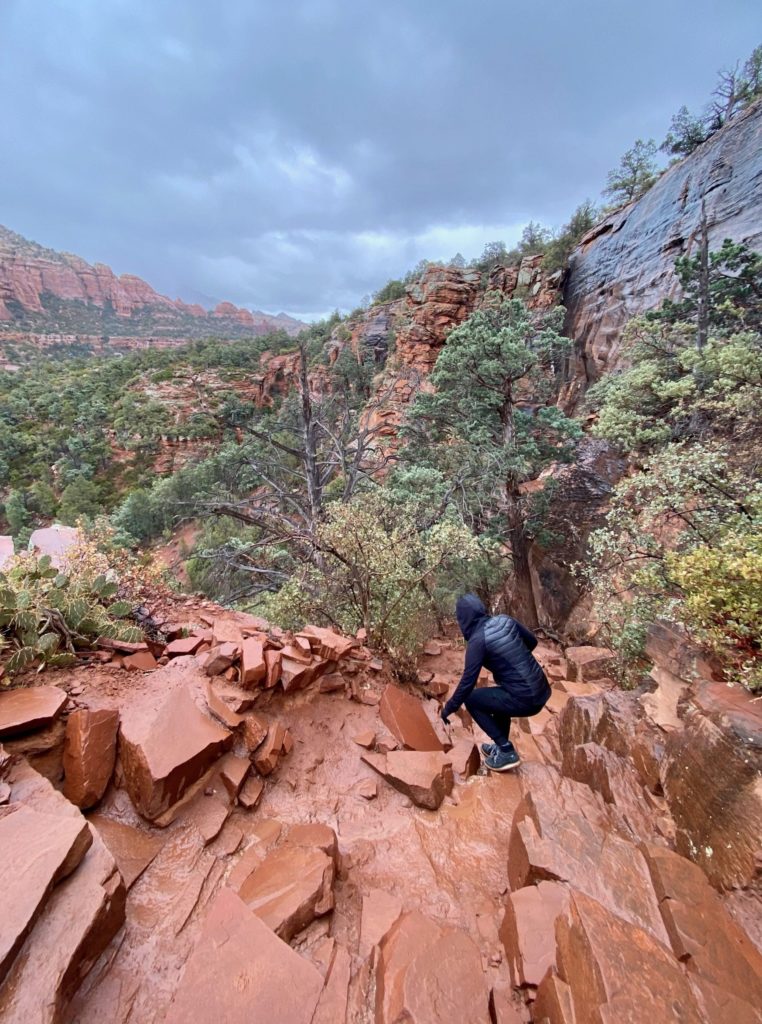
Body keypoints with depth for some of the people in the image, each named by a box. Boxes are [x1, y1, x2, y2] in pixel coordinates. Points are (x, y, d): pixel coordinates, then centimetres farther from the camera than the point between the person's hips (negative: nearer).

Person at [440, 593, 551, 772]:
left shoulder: (478, 640, -13)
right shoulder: (505, 620, 4)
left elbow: (467, 682, -11)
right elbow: (532, 641, 17)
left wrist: (449, 708, 3)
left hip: (525, 700, -7)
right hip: (542, 691, 8)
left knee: (471, 700, 8)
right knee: (501, 695, 32)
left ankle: (507, 752, 9)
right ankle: (501, 746, 36)